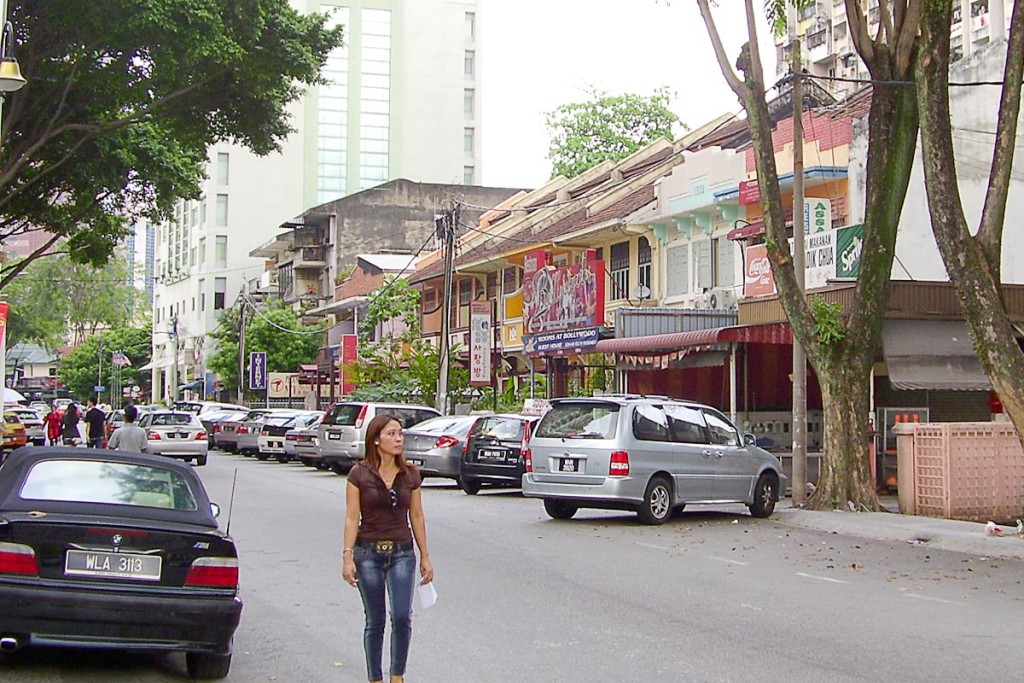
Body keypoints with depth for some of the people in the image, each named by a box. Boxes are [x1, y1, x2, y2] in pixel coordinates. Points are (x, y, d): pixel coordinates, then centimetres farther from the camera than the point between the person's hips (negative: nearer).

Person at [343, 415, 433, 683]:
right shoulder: (359, 474, -4)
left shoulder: (410, 475, 3)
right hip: (368, 552, -1)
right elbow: (352, 518, -4)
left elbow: (416, 517, 9)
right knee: (375, 622, 5)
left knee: (402, 617, -13)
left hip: (402, 552, 2)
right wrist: (348, 557, -11)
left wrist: (425, 556, 9)